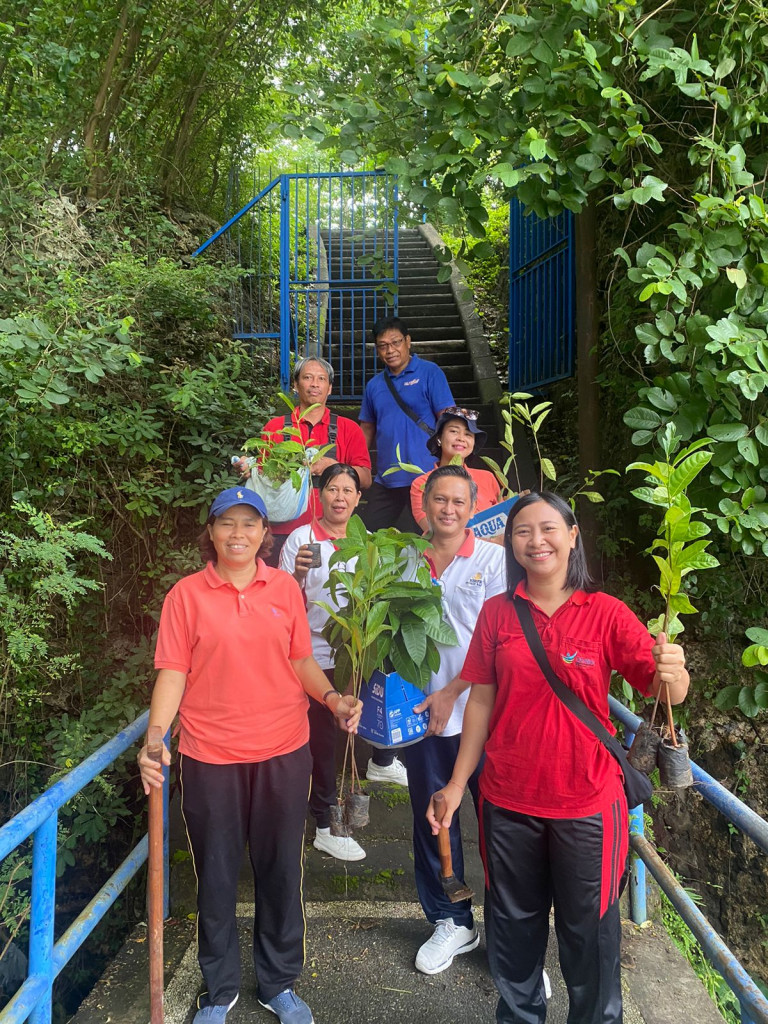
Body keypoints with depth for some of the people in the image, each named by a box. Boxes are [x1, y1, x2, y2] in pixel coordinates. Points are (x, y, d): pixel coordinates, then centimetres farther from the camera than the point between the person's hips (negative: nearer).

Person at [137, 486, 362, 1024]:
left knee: (281, 871, 14)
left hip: (283, 752, 2)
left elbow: (301, 659, 6)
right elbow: (173, 672, -6)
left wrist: (332, 698, -11)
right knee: (216, 876, 14)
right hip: (210, 757, -1)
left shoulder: (286, 587, 0)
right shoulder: (187, 593, -6)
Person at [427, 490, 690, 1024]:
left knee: (589, 930, 12)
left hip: (586, 803, -2)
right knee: (514, 926, 19)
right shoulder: (497, 613, -2)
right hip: (508, 800, 2)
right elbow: (481, 700, 2)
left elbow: (666, 689, -15)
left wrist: (673, 671, -38)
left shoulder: (606, 613, -8)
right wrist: (457, 785, 1)